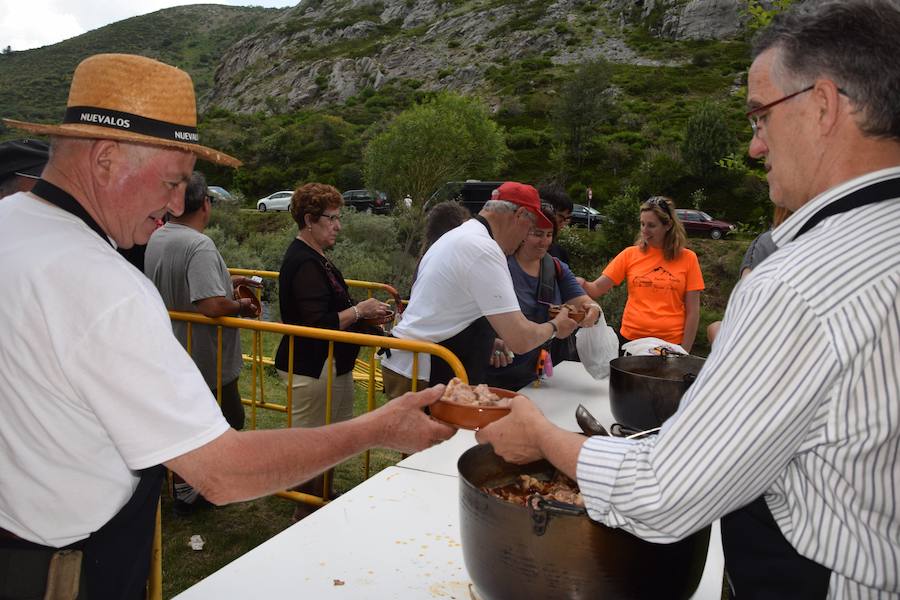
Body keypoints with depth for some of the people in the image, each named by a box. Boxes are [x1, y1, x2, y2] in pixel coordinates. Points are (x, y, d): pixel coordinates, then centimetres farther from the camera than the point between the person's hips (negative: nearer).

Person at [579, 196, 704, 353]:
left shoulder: (687, 258, 0)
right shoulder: (630, 254, 3)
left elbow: (692, 311, 1)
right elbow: (596, 289, -2)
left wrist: (684, 353, -3)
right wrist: (581, 284, -23)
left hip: (670, 344, -1)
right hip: (630, 339, 1)